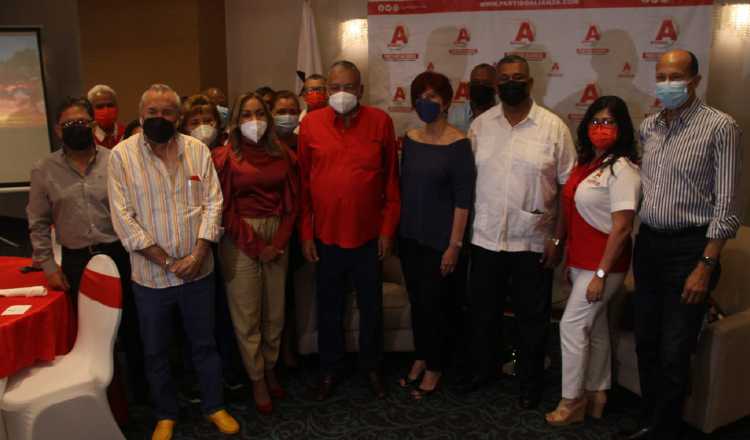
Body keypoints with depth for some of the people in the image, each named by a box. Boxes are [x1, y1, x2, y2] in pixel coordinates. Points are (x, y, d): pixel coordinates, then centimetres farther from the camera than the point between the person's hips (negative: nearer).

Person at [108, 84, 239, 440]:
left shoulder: (197, 150, 0)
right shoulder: (121, 155, -6)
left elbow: (212, 203, -3)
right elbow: (123, 217, -10)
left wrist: (197, 254, -14)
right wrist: (166, 261, -14)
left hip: (198, 271, 1)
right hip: (150, 275, -1)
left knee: (205, 343, 15)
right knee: (156, 351, 14)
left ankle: (214, 406, 34)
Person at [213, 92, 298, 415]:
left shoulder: (282, 154, 7)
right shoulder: (225, 157, -4)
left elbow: (291, 202, 6)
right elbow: (225, 209, -6)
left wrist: (279, 243, -5)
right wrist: (256, 246, -9)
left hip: (277, 239, 3)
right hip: (240, 241, -3)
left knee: (275, 312, 11)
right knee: (246, 315, 4)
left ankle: (270, 370, 30)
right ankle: (257, 380, 20)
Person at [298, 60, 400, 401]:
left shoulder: (380, 122, -4)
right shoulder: (310, 124, -2)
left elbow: (391, 179, 0)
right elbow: (303, 183, 1)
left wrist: (388, 229, -2)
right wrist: (305, 233, 0)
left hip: (369, 235, 0)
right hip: (325, 235, 1)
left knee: (371, 307, 14)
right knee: (329, 308, 15)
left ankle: (372, 367, 35)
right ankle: (329, 370, 34)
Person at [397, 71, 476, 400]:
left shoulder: (458, 144, -12)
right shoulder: (410, 139, 5)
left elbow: (463, 200, -13)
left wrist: (454, 245, -15)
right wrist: (397, 230, 10)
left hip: (439, 240, -5)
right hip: (410, 236, 5)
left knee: (433, 304, 4)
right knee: (417, 301, 15)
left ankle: (434, 368, 24)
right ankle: (420, 359, 34)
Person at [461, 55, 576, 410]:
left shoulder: (554, 127, -5)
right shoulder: (480, 125, 3)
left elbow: (567, 187, -4)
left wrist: (558, 238, -8)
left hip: (533, 243, -2)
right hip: (485, 239, 3)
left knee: (532, 318, 11)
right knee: (483, 312, 17)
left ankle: (530, 382, 31)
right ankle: (482, 370, 39)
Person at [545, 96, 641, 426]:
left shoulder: (622, 170, -16)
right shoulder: (587, 162, 9)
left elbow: (621, 228, -19)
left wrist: (601, 274, -20)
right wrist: (571, 262, 15)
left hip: (603, 263, -8)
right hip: (581, 260, 8)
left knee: (572, 325, -4)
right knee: (594, 327, 15)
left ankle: (572, 402, 12)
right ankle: (595, 397, 28)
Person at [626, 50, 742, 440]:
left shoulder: (720, 127, -10)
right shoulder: (647, 126, 8)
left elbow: (726, 205, -12)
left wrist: (706, 266, -15)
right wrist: (636, 243, 11)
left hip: (689, 248, -6)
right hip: (648, 244, 6)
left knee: (673, 355, 1)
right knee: (646, 345, 15)